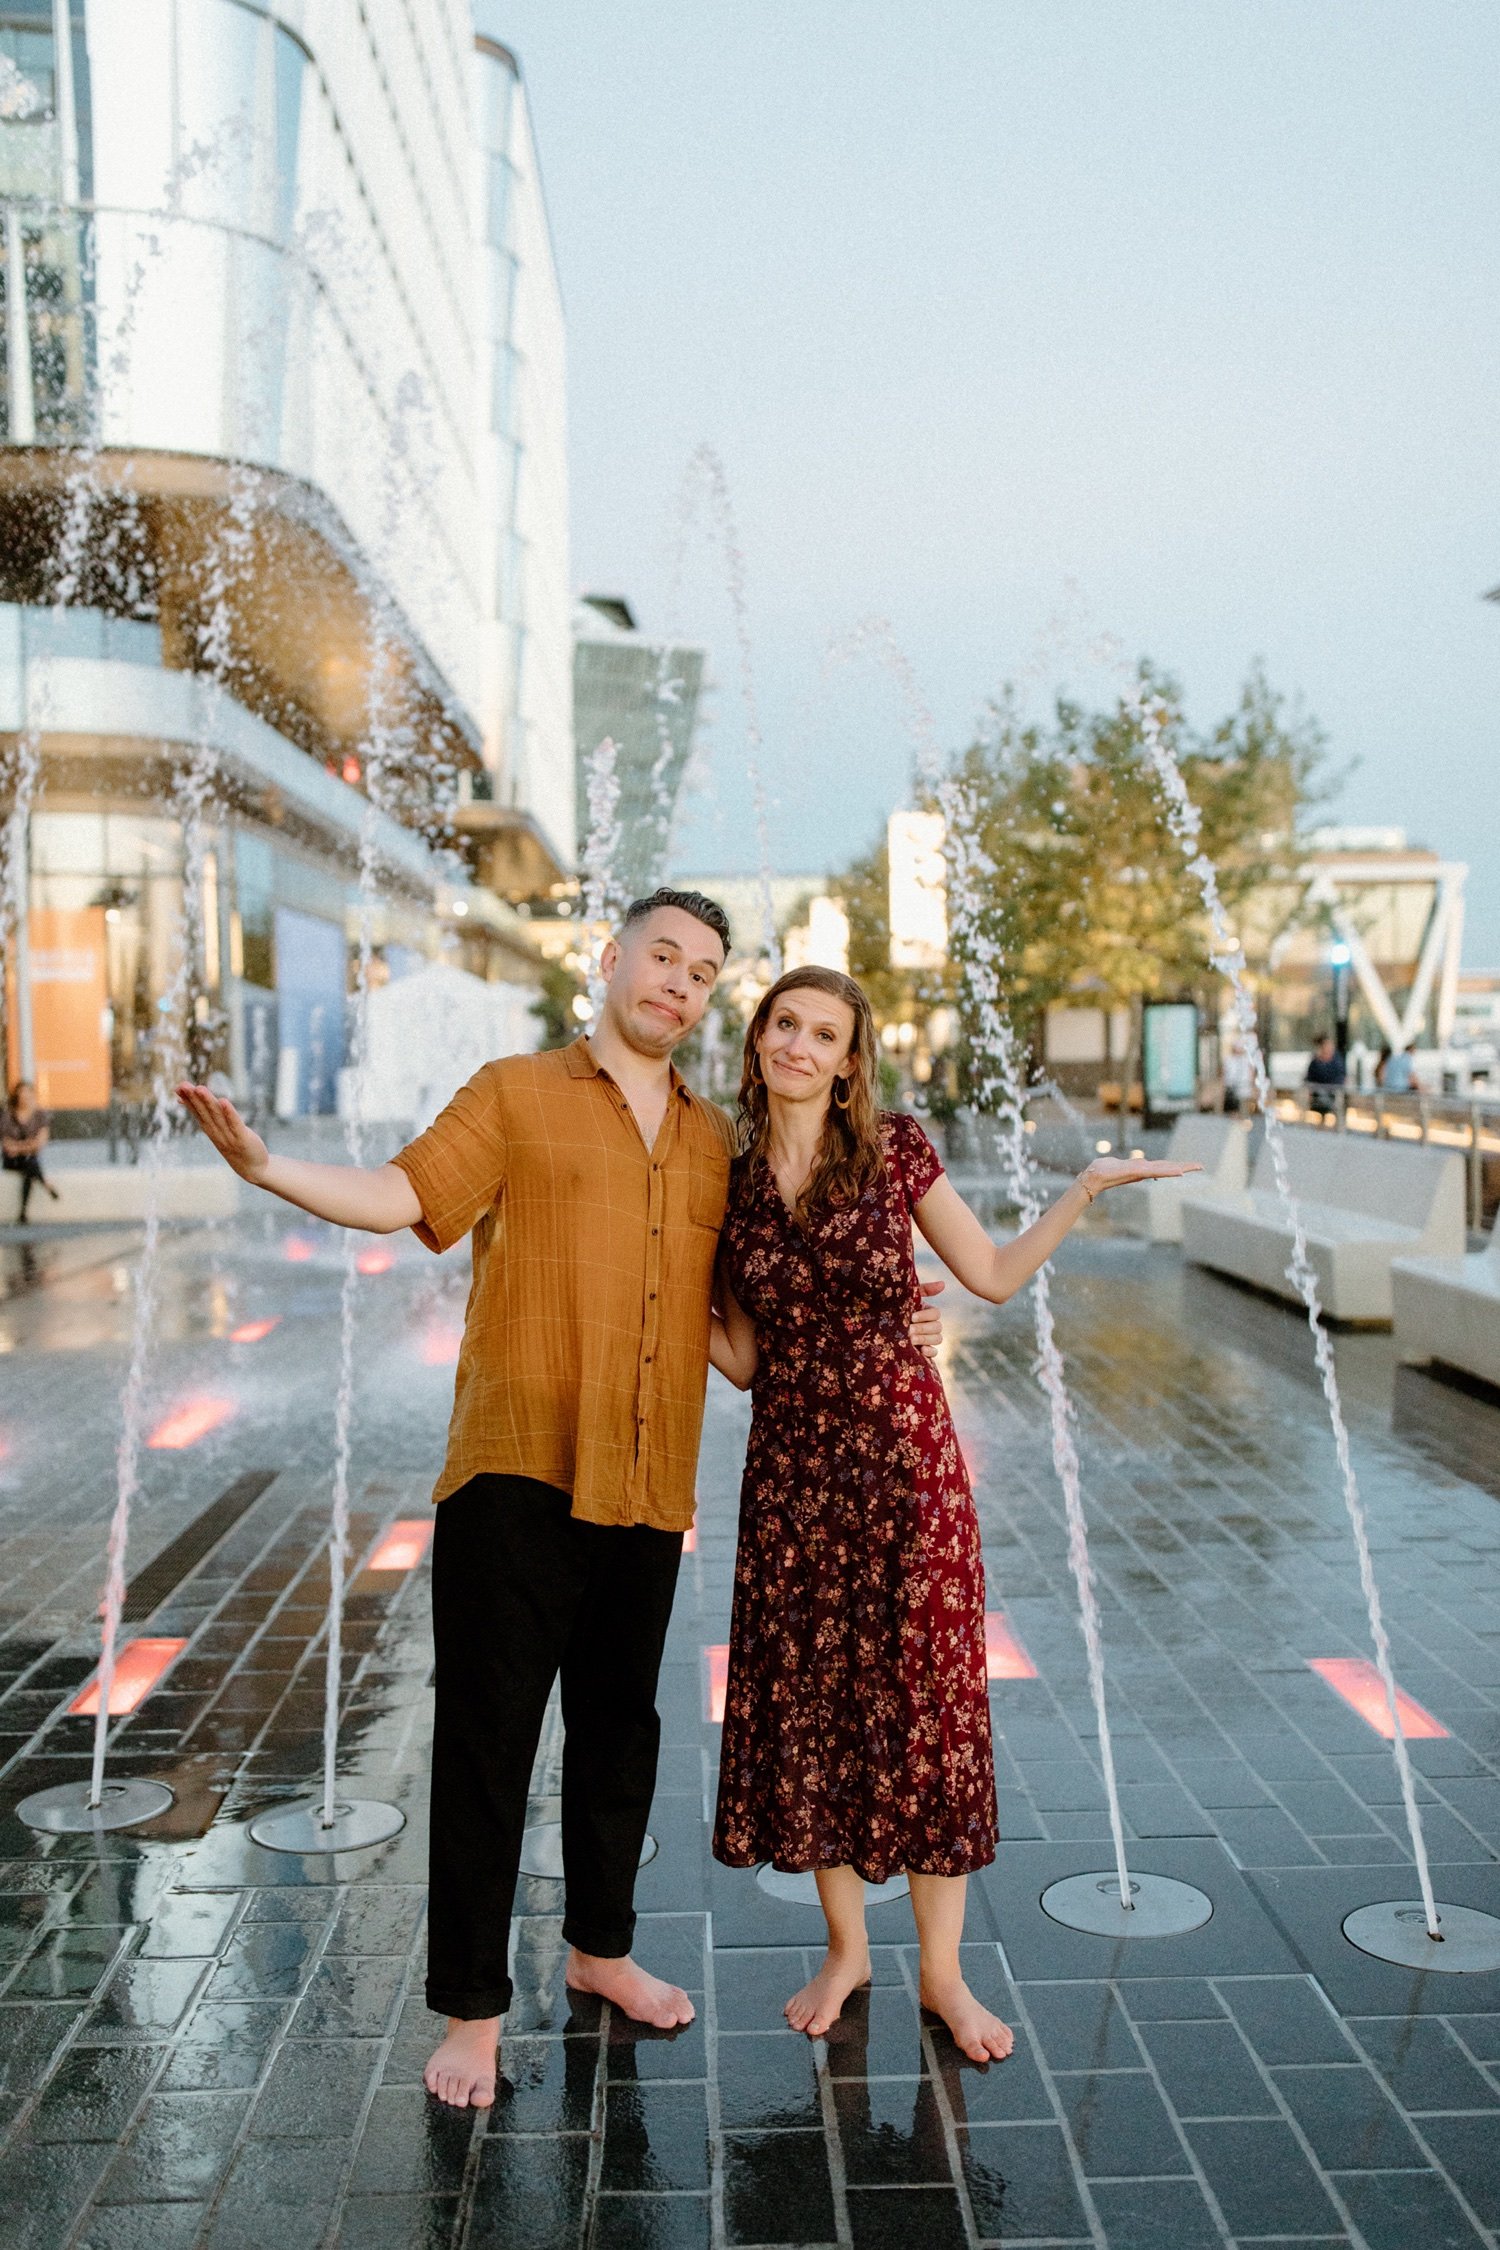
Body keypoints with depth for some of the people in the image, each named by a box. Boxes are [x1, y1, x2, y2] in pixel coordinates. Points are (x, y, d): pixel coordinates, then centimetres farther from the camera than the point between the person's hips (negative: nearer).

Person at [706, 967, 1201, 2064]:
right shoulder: (731, 1183, 5)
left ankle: (943, 1970, 17)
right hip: (791, 1470, 3)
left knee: (925, 1696, 2)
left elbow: (994, 1274, 3)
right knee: (805, 1702, 8)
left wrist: (1086, 1188, -4)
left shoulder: (896, 1150, -2)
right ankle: (846, 1948, 28)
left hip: (903, 1454, -2)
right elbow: (743, 1358, 8)